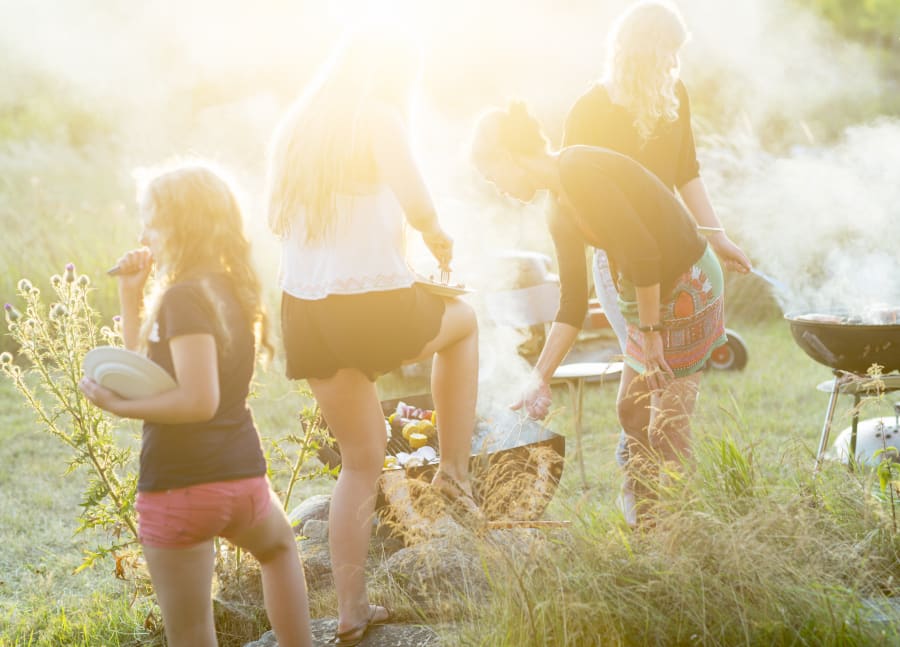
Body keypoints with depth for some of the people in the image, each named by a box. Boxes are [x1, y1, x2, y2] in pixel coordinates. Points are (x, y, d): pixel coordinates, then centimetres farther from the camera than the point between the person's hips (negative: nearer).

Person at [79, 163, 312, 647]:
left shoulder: (184, 298, -16)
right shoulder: (230, 289, 10)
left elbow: (199, 400, -26)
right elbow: (144, 363, 18)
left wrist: (118, 405, -18)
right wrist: (131, 294, 11)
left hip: (179, 487, -8)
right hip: (242, 475, 8)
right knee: (277, 545, 39)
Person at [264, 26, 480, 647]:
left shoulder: (295, 125, 14)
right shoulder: (378, 116, -6)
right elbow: (418, 206, -18)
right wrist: (439, 239, 5)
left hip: (305, 312, 6)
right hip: (375, 306, -6)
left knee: (362, 460, 19)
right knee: (463, 319, 28)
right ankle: (455, 468, 21)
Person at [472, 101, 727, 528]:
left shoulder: (578, 171, -19)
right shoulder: (561, 218, 11)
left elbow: (641, 252, -25)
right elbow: (572, 307, 14)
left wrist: (649, 332, -18)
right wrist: (540, 378, 13)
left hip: (687, 286, -10)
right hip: (652, 292, 10)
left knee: (666, 427, -6)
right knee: (632, 412, 17)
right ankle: (644, 525, 27)